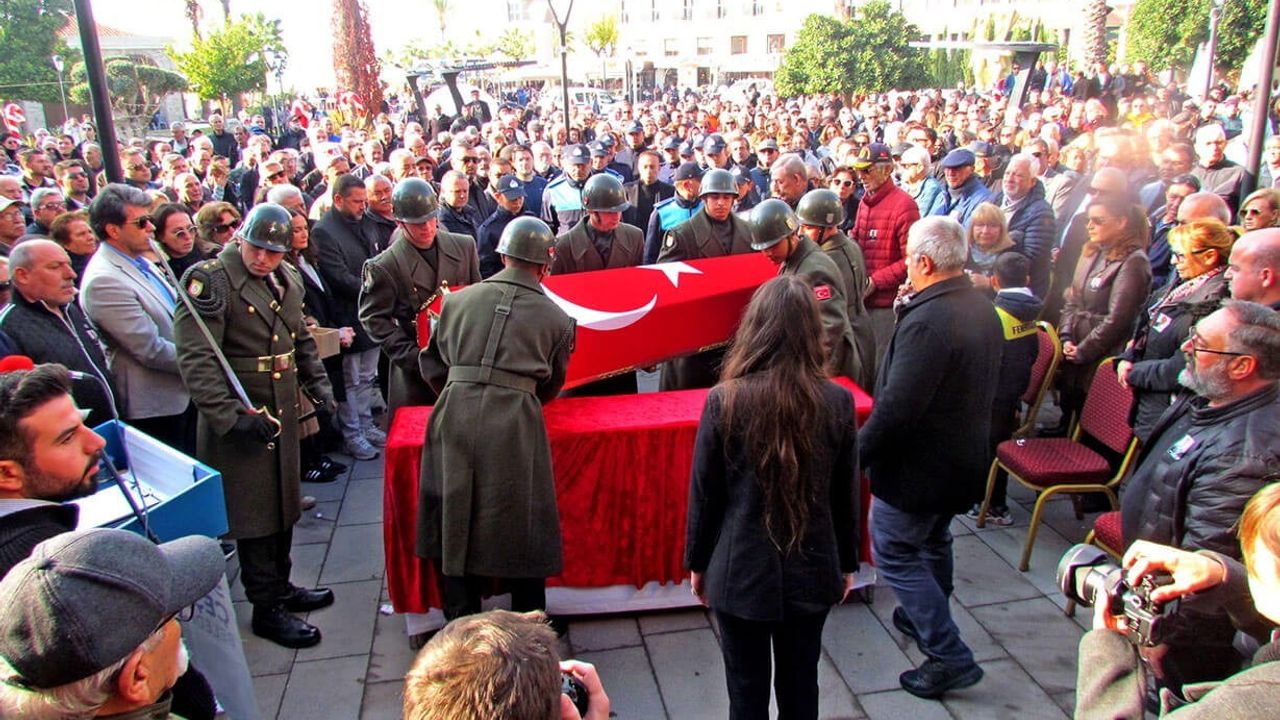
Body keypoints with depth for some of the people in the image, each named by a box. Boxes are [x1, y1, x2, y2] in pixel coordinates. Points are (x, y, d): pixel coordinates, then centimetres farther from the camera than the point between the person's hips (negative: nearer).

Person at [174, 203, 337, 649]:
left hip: (283, 412, 8)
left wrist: (316, 381, 6)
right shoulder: (208, 280, -15)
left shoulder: (287, 281, 9)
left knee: (284, 503, 18)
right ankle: (266, 609, 15)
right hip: (238, 418, -8)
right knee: (254, 512, 1)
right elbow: (195, 358, -21)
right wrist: (232, 415, -29)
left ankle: (280, 586, 35)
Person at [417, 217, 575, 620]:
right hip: (514, 425, -2)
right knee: (519, 529, 11)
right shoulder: (556, 318, 9)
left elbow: (433, 365, 20)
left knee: (455, 525, 14)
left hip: (454, 416, 2)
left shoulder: (458, 300, 13)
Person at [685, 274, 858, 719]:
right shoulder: (838, 402, -10)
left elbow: (703, 493, -8)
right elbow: (845, 495, -1)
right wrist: (847, 563, 13)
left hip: (741, 572, -2)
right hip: (811, 571, 2)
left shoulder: (724, 401, -16)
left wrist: (697, 563, 6)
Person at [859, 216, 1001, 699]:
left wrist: (857, 454, -19)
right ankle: (927, 620, 47)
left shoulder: (926, 321, -28)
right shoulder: (983, 310, 2)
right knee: (933, 542, 26)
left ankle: (950, 657, 8)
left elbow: (896, 408, -30)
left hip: (918, 465, -9)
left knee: (895, 554, 5)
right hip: (964, 457, 9)